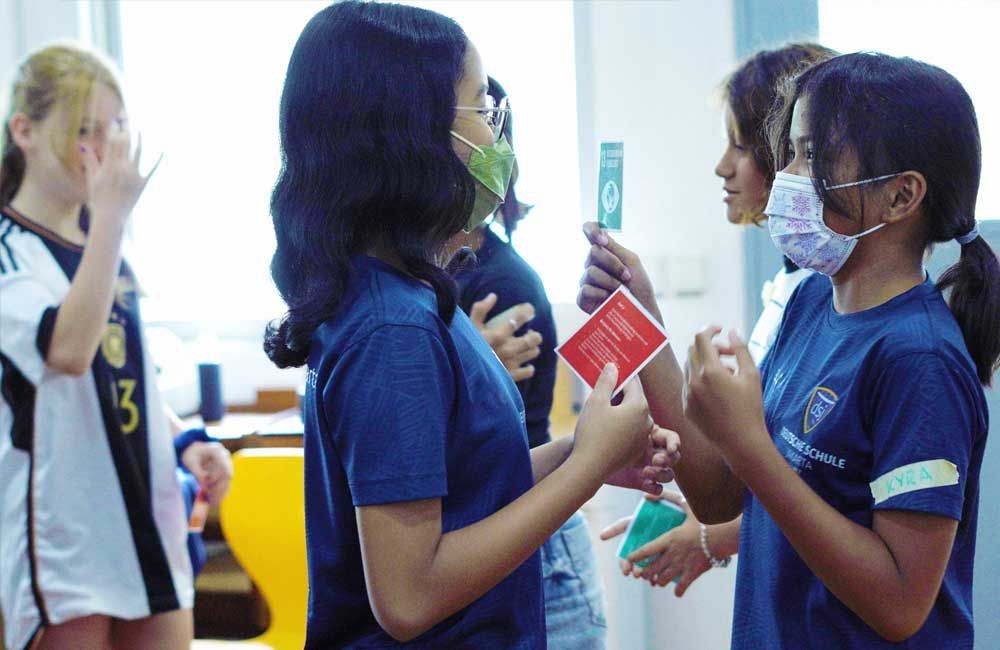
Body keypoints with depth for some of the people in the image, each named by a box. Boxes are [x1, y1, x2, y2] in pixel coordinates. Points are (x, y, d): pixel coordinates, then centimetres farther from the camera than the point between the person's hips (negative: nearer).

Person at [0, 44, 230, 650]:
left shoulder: (108, 249, 12)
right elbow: (68, 350, -29)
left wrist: (186, 446, 3)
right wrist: (110, 214, -27)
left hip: (150, 524, 7)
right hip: (62, 538, -7)